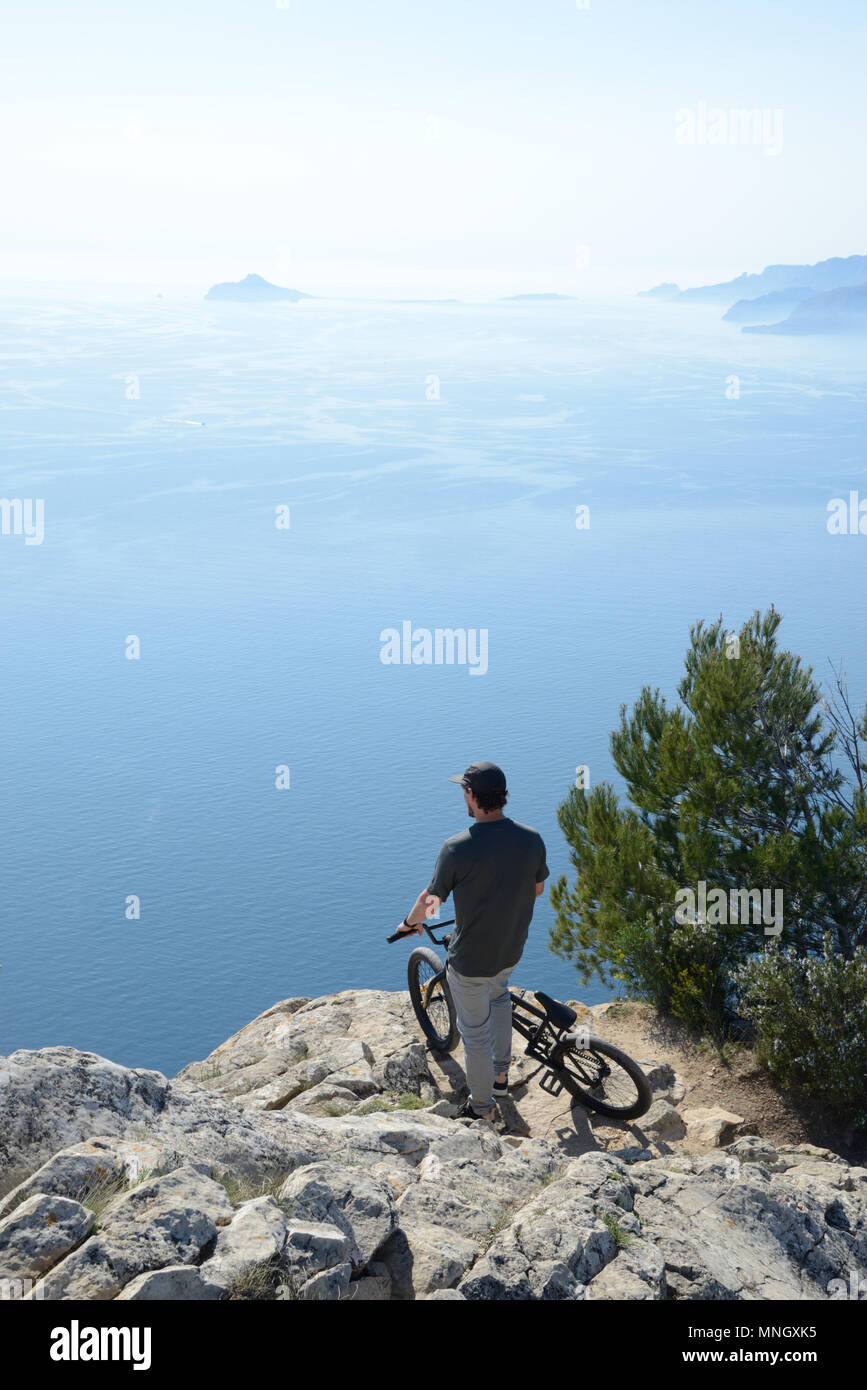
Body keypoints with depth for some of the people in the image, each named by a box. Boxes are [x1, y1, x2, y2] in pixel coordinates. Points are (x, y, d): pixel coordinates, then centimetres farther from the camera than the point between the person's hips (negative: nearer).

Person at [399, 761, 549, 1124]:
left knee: (474, 1032, 15)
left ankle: (482, 1107, 32)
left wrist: (411, 922, 11)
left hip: (470, 959, -5)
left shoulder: (457, 848, -25)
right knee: (498, 992, 36)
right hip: (512, 950, 5)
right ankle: (501, 1072, 42)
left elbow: (430, 900, -12)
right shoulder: (532, 839, -12)